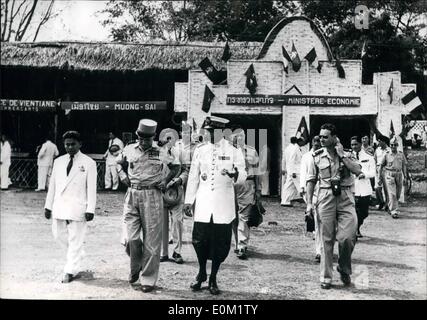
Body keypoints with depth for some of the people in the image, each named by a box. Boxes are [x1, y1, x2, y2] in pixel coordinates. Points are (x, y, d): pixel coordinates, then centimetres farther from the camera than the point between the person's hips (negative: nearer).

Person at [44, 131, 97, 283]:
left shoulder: (88, 163, -4)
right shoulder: (58, 162, 10)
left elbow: (91, 188, -5)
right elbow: (52, 185, 13)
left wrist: (90, 210, -11)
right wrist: (48, 206, 11)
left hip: (77, 207, -5)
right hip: (59, 206, 5)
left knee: (75, 240, -1)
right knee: (59, 234, 13)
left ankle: (70, 271, 11)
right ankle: (77, 254, 38)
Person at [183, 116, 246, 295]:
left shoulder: (233, 152, 2)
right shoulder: (200, 150, 7)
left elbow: (243, 177, -2)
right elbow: (193, 177, 11)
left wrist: (235, 174, -25)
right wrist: (188, 201, 9)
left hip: (223, 206, -1)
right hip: (203, 204, 1)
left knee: (220, 243, 1)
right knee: (200, 240, 0)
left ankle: (213, 278, 19)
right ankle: (201, 274, 24)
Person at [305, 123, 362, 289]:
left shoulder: (347, 154, 7)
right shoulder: (317, 156, 6)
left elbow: (357, 171, -9)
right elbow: (311, 180, 7)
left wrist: (342, 155, -8)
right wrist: (309, 203, 1)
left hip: (345, 198, 0)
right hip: (326, 198, 0)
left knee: (347, 238, -8)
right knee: (327, 239, 2)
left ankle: (344, 269, 19)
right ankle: (326, 278, 13)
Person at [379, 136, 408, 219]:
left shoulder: (401, 154, 6)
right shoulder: (386, 155, 0)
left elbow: (404, 166, 11)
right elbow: (382, 166, 7)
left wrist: (405, 177, 7)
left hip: (399, 175, 3)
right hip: (389, 175, -3)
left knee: (397, 194, 10)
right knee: (391, 194, -11)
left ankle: (391, 207, 30)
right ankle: (394, 211, -11)